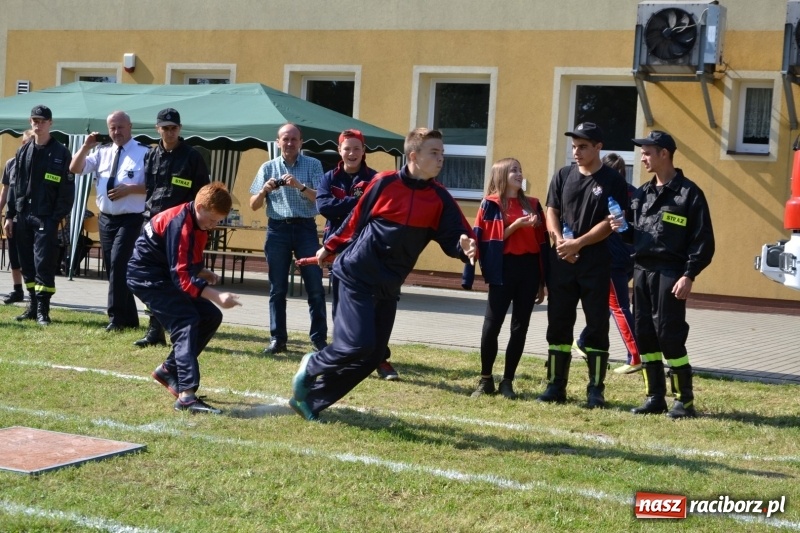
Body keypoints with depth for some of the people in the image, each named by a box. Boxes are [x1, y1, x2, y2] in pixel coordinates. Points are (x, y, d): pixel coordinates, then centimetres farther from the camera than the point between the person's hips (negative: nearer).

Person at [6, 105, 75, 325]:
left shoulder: (61, 153, -2)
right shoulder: (23, 152, 12)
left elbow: (67, 190, -5)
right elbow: (14, 185, 15)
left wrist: (58, 218, -12)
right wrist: (10, 215, 10)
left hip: (46, 218, -5)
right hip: (22, 216, 5)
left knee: (44, 264, -8)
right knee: (27, 264, 9)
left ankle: (42, 309, -5)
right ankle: (33, 305, 18)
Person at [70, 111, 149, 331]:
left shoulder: (144, 153, -6)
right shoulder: (103, 152, 11)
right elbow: (75, 169, 7)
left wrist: (130, 189, -21)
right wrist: (86, 146, -5)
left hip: (129, 220, -7)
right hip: (106, 218, 7)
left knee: (118, 264, -17)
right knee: (114, 268, 10)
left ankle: (117, 318, -10)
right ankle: (129, 319, 19)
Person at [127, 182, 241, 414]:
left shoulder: (197, 221, 2)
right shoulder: (179, 224, -26)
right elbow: (181, 278, -32)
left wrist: (204, 273, -1)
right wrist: (217, 296, -39)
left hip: (168, 272, 9)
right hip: (146, 275, -9)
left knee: (211, 316, 6)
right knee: (187, 321, -24)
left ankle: (169, 369, 15)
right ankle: (186, 395, -32)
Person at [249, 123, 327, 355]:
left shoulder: (313, 165, 4)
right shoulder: (268, 168, 8)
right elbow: (254, 205, 7)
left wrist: (300, 186, -21)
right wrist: (264, 190, -13)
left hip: (305, 228, -1)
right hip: (277, 229, 1)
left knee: (315, 287, -2)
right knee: (277, 289, 5)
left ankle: (319, 338, 5)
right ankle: (277, 338, 11)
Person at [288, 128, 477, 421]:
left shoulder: (440, 198, 0)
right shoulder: (385, 183, -9)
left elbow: (455, 236, -5)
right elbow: (356, 219, 3)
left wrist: (465, 246, -28)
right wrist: (330, 248, 14)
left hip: (389, 286, 5)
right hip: (357, 275, -5)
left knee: (373, 356, 4)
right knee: (358, 345, -16)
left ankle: (312, 400, 18)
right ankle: (311, 366, 15)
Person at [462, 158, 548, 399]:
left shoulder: (533, 205, 11)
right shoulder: (491, 204, 0)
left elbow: (542, 243, 11)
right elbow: (487, 239, -7)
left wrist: (542, 282, 8)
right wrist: (516, 225, -17)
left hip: (529, 269, 4)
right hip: (503, 269, -4)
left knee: (520, 328, 4)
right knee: (491, 326, -4)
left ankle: (507, 381, 13)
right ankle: (486, 380, 10)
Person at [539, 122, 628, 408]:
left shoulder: (613, 181, -2)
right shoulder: (562, 176, 10)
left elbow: (610, 222, -9)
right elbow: (551, 213, 7)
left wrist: (578, 243, -17)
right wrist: (559, 241, -11)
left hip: (596, 264, -4)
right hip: (561, 262, 4)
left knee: (597, 327, 1)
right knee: (558, 324, 7)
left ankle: (596, 390, 7)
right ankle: (556, 386, 15)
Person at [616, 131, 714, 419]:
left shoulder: (689, 192, -5)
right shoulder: (642, 193, 16)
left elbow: (703, 240, -8)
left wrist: (689, 275, -16)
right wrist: (623, 229, 0)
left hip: (670, 274, -7)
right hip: (641, 271, 7)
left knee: (669, 335, -7)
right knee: (644, 335, 7)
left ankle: (685, 400, 4)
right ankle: (655, 397, 17)